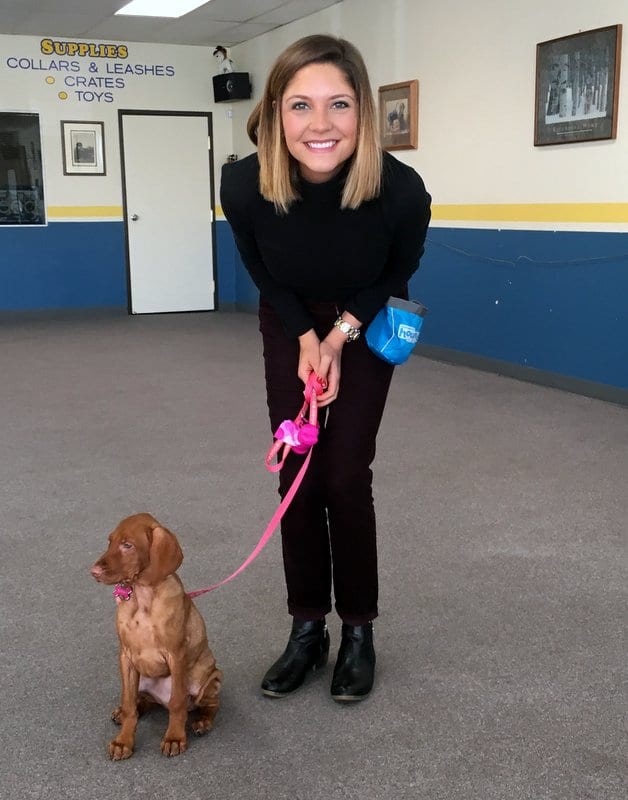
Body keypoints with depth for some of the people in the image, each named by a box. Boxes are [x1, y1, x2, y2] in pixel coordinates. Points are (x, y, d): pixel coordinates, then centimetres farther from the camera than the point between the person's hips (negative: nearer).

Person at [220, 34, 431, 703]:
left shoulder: (399, 189, -33)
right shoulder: (244, 184, -30)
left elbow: (399, 271, -10)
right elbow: (262, 272, -8)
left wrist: (343, 331, -19)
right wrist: (306, 337, -17)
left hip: (366, 329, -1)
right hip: (292, 329, 2)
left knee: (345, 478, -4)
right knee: (297, 476, 0)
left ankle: (359, 630, 15)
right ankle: (307, 627, 16)